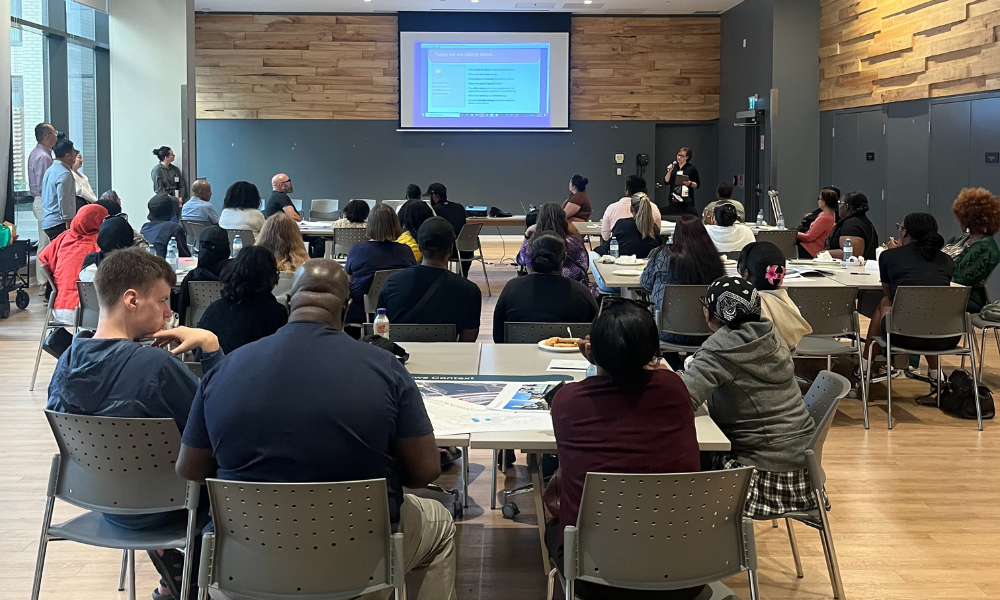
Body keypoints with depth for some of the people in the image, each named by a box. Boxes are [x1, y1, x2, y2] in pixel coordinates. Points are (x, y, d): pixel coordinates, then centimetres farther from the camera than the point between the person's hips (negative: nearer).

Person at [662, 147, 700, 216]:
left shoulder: (692, 168, 1)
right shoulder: (672, 166, 12)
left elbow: (697, 185, 3)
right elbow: (666, 181, 9)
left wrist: (690, 183, -16)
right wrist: (669, 171, -5)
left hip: (686, 200, -3)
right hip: (673, 199, 3)